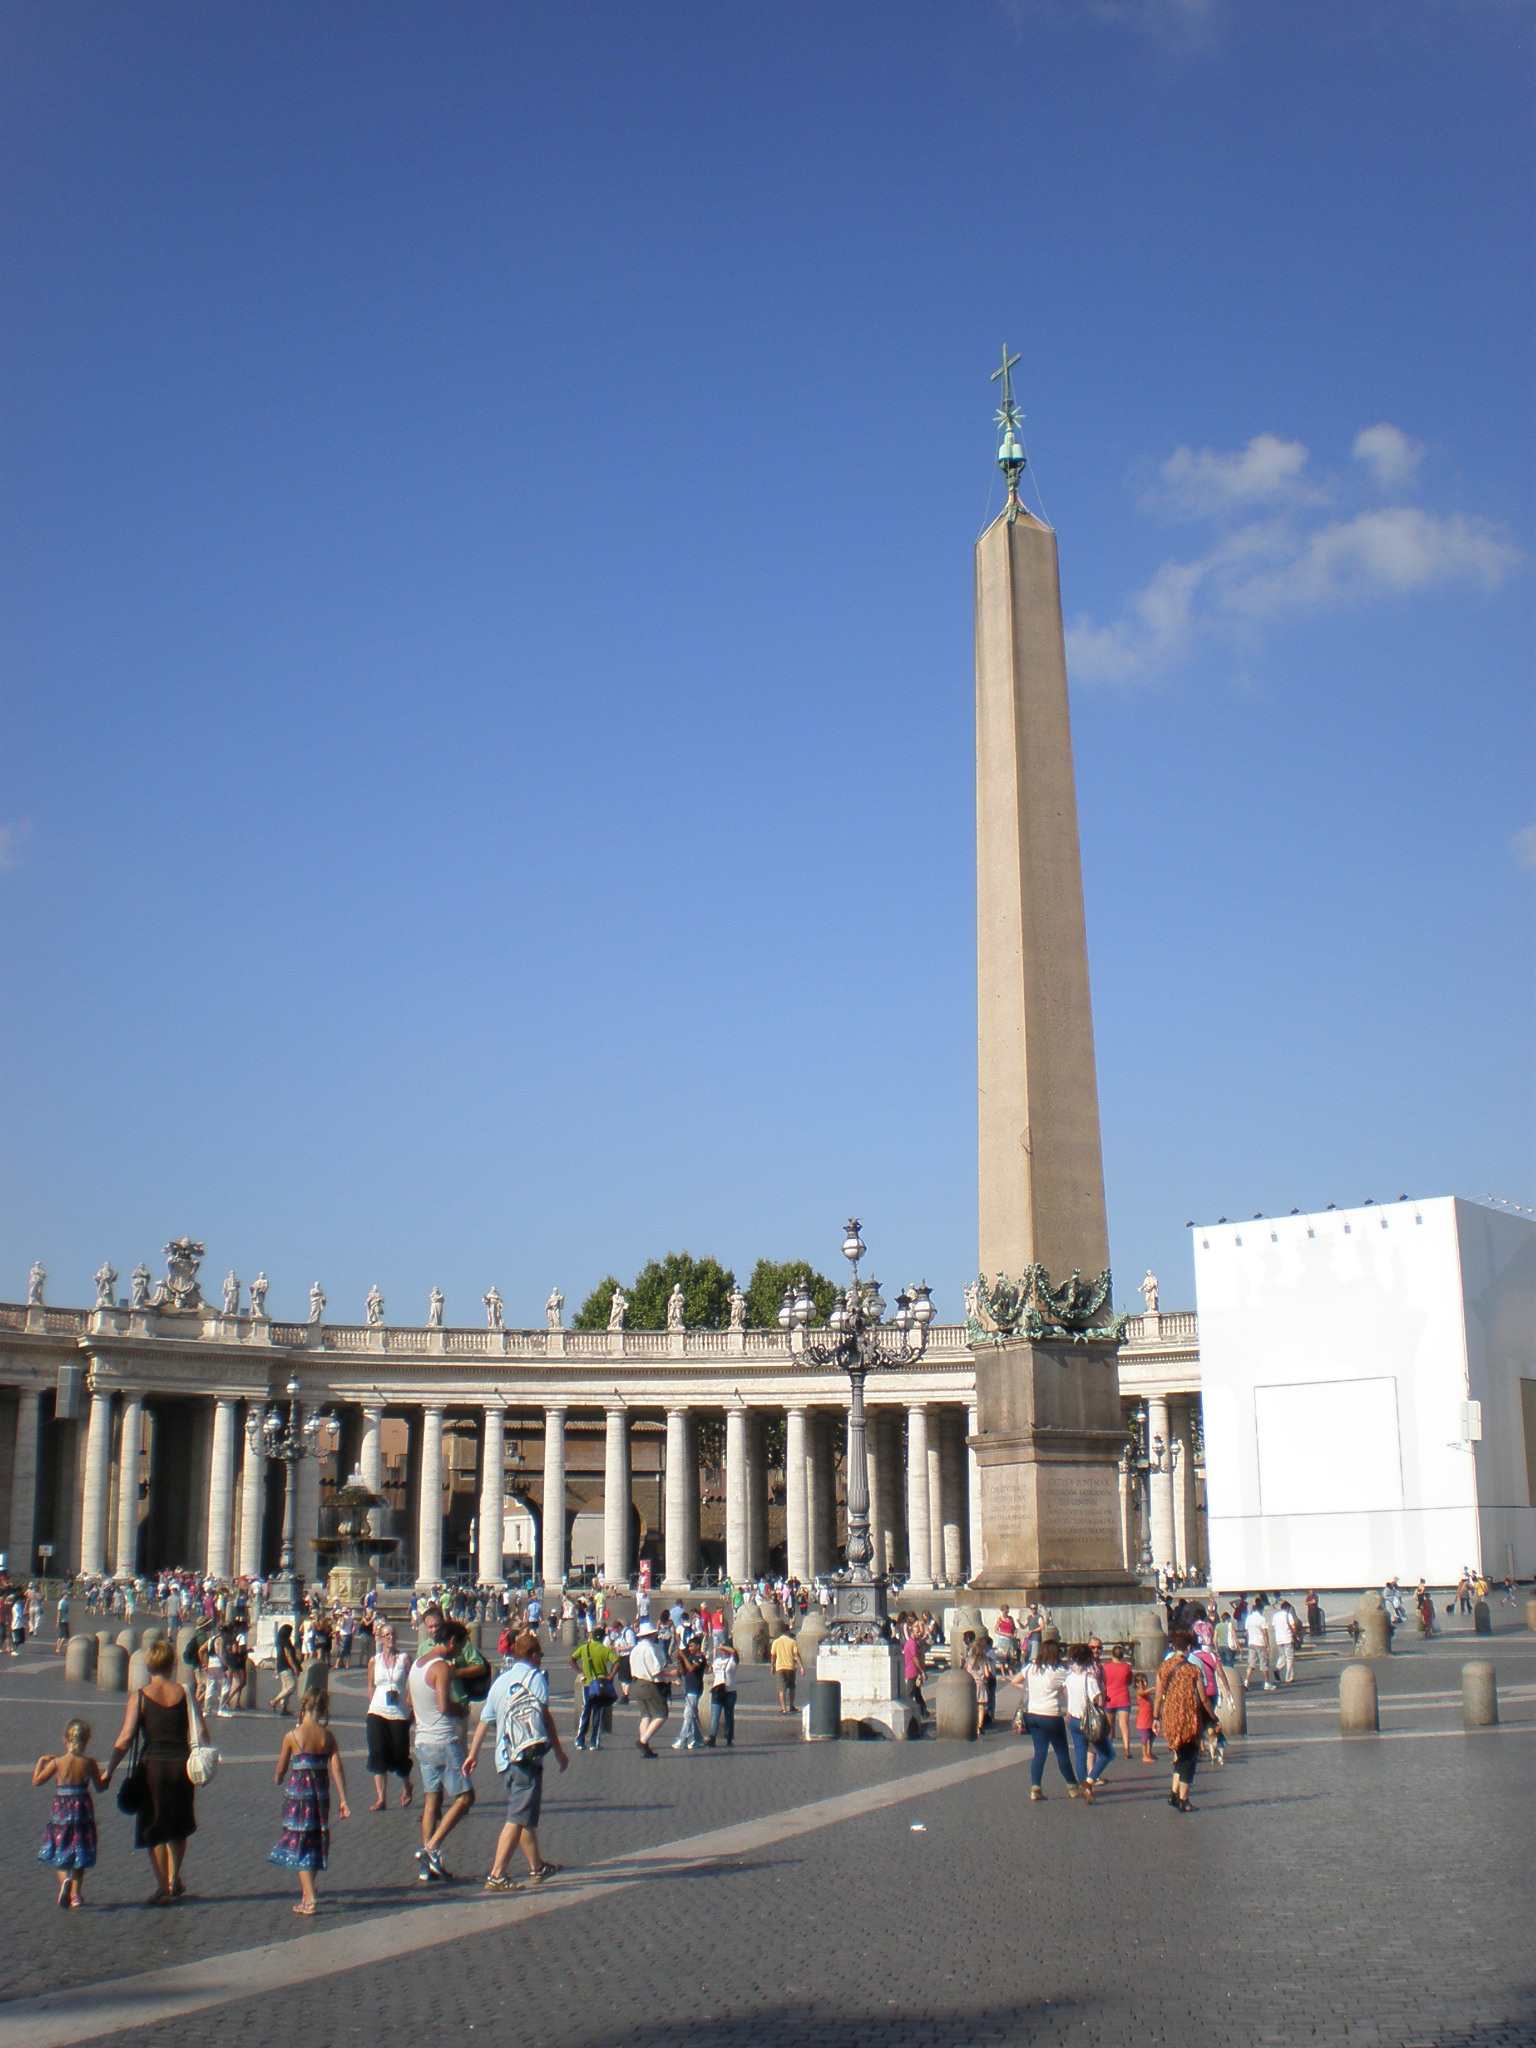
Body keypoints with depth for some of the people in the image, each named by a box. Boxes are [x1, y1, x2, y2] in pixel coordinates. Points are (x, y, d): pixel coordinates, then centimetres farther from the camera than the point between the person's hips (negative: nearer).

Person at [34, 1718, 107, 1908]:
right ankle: (76, 1893, 15)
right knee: (80, 1855, 14)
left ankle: (64, 1880, -20)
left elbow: (36, 1781, 4)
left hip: (62, 1809, -1)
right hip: (83, 1810, 1)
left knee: (60, 1852, 9)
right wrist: (106, 1774, 21)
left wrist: (40, 1761, 19)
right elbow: (100, 1787, 3)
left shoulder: (57, 1762, -7)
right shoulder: (89, 1763, -6)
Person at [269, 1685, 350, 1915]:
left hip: (297, 1795, -4)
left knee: (300, 1847, 3)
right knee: (315, 1844, 19)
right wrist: (343, 1801, -2)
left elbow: (280, 1770, 0)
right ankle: (306, 1893, 32)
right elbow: (337, 1769, -6)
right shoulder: (328, 1736, -3)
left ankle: (309, 1899, -4)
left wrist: (277, 1780, 23)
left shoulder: (292, 1736, -11)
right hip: (321, 1796, 4)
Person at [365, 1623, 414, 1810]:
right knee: (378, 1755, -3)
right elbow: (371, 1687, 13)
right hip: (377, 1712, 2)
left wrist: (412, 1709, -6)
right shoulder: (374, 1661, 5)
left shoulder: (404, 1658, -2)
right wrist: (372, 1705, 7)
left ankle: (406, 1788, 33)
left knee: (400, 1754, 5)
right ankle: (381, 1798, 3)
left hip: (400, 1713, -2)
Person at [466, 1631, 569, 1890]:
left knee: (526, 1814, 21)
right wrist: (559, 1750, -1)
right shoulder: (534, 1676, -2)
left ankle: (537, 1867, 33)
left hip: (505, 1757, 8)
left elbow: (484, 1720, 20)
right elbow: (546, 1716, -7)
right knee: (518, 1818, -10)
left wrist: (473, 1753, 27)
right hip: (527, 1754, -8)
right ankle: (496, 1876, -16)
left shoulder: (500, 1680, 18)